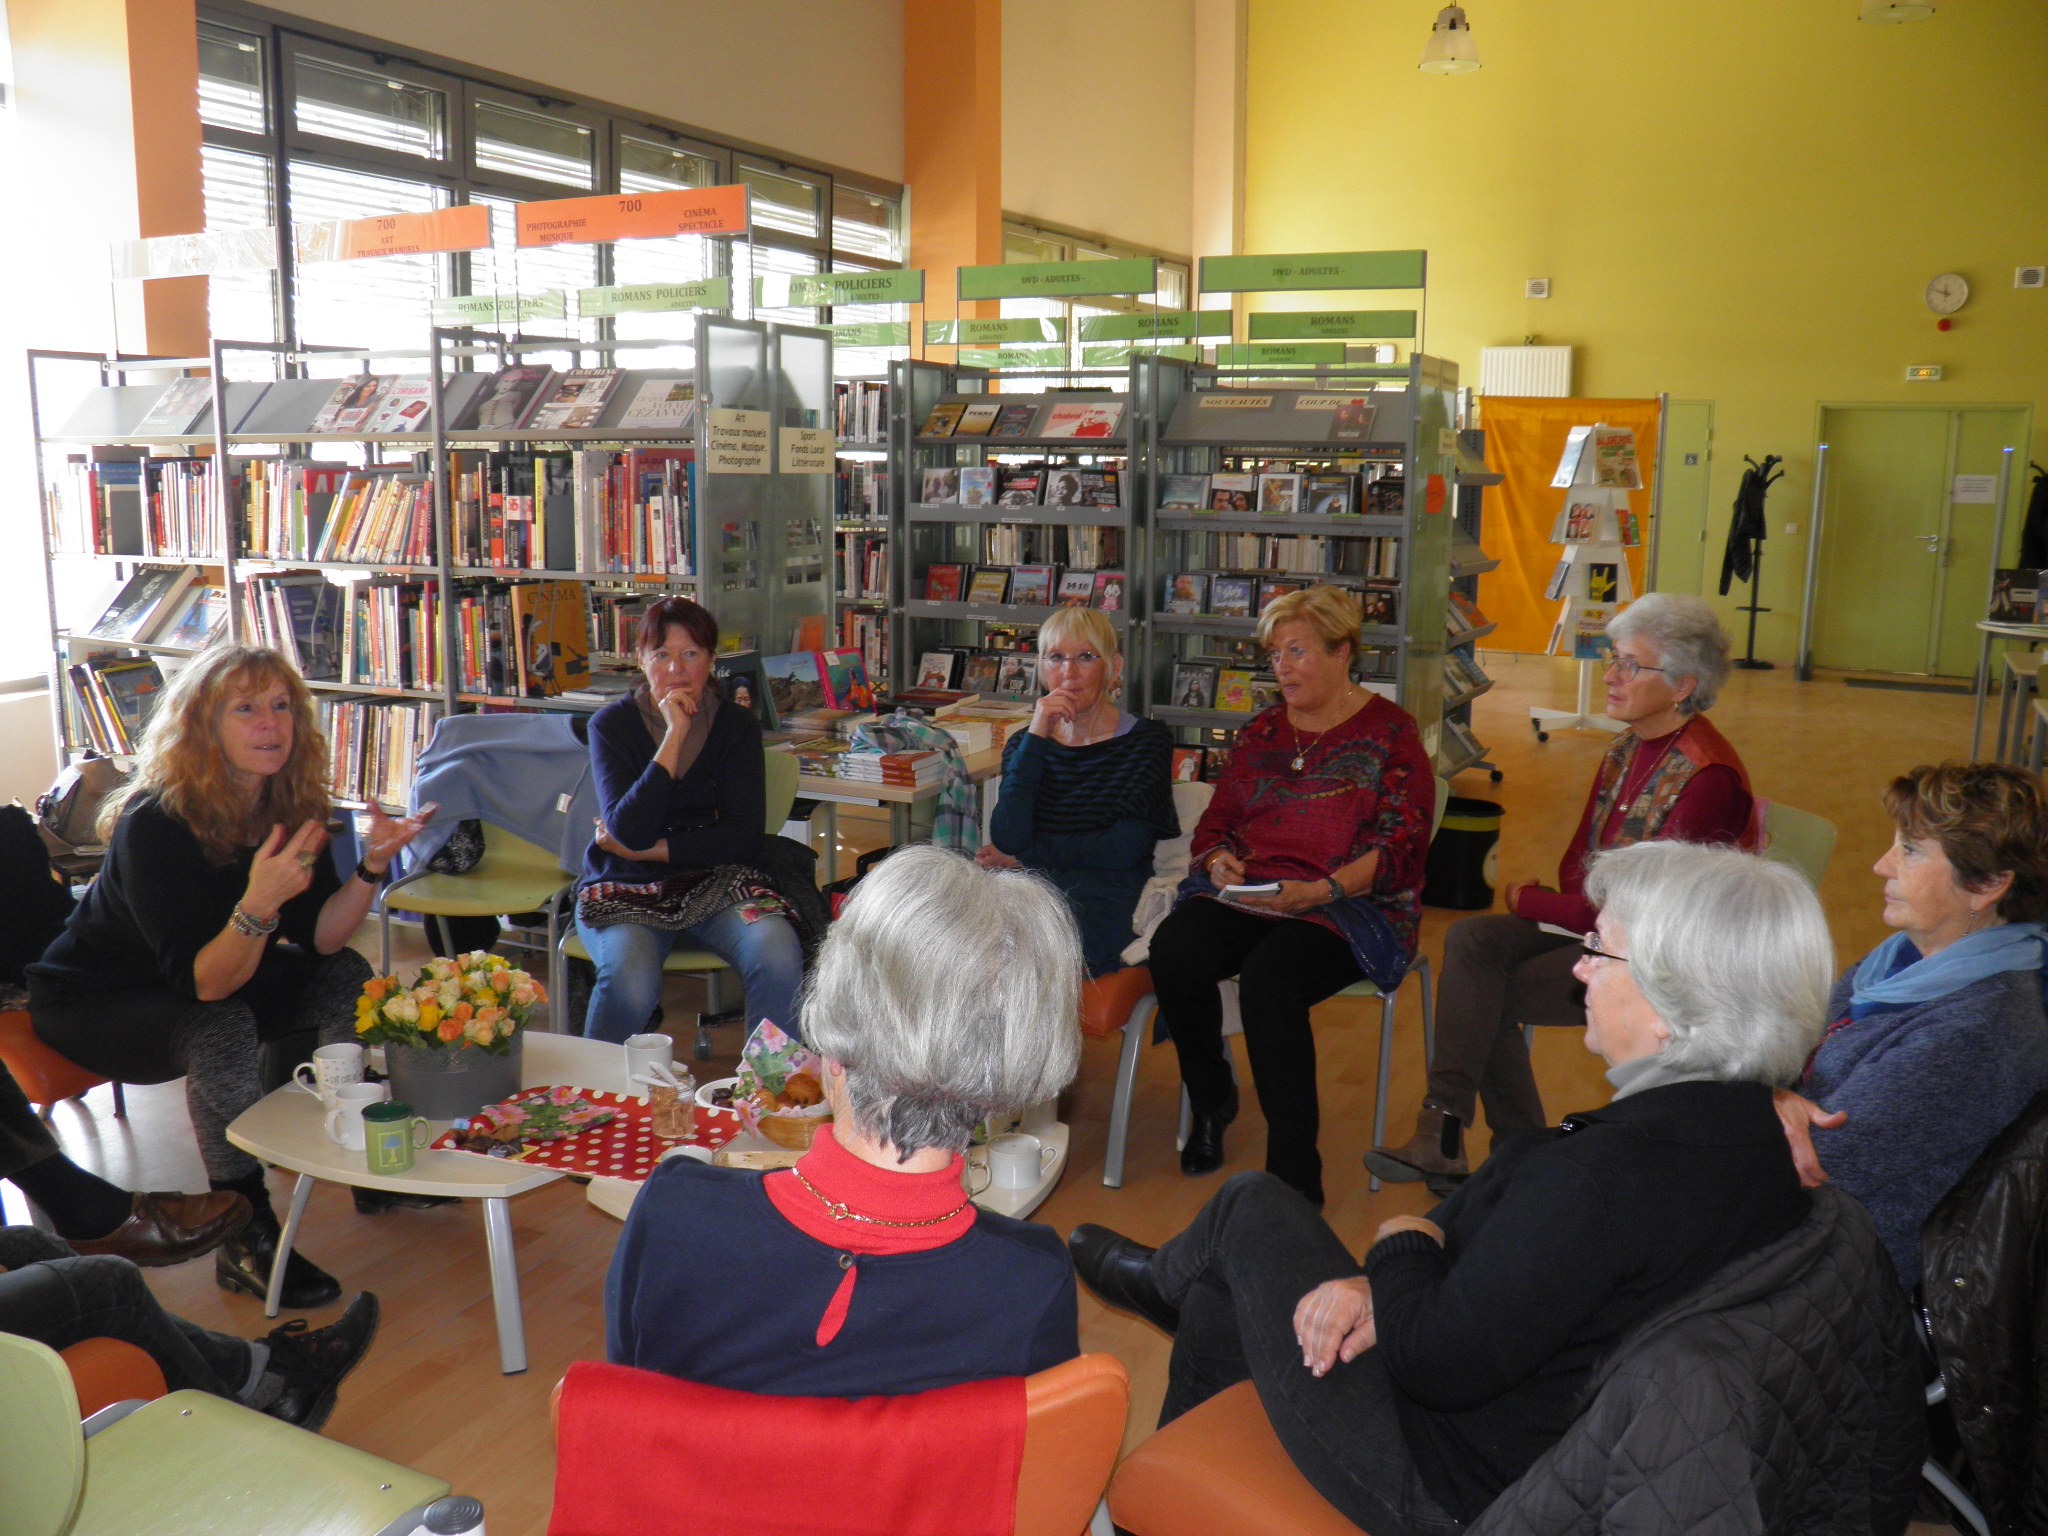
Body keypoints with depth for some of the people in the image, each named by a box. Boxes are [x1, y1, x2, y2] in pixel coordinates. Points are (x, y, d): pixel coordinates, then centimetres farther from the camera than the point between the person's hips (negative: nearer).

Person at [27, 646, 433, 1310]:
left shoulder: (290, 803, -12)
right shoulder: (153, 824, -31)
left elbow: (319, 940, -13)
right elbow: (205, 983, -33)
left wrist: (371, 867, -27)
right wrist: (258, 905, -50)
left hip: (198, 986, 7)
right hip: (91, 1000, -7)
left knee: (347, 978, -9)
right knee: (223, 1030, -34)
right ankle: (246, 1241, -20)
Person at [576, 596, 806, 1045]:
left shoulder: (737, 727, 2)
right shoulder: (612, 724, -2)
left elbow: (744, 839, -5)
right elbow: (628, 831, -17)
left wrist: (650, 849, -10)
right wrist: (674, 736, -19)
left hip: (714, 881, 2)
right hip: (626, 888, -1)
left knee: (778, 955, -28)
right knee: (630, 981, -32)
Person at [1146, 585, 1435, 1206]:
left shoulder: (1388, 733, 3)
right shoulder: (1263, 731, 20)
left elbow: (1400, 846, -7)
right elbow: (1218, 820, 22)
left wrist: (1319, 891, -23)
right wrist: (1217, 858, -4)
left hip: (1352, 906, -5)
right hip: (1247, 895, 5)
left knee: (1268, 979, -35)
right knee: (1172, 950, -26)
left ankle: (1295, 1178, -24)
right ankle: (1211, 1102, 0)